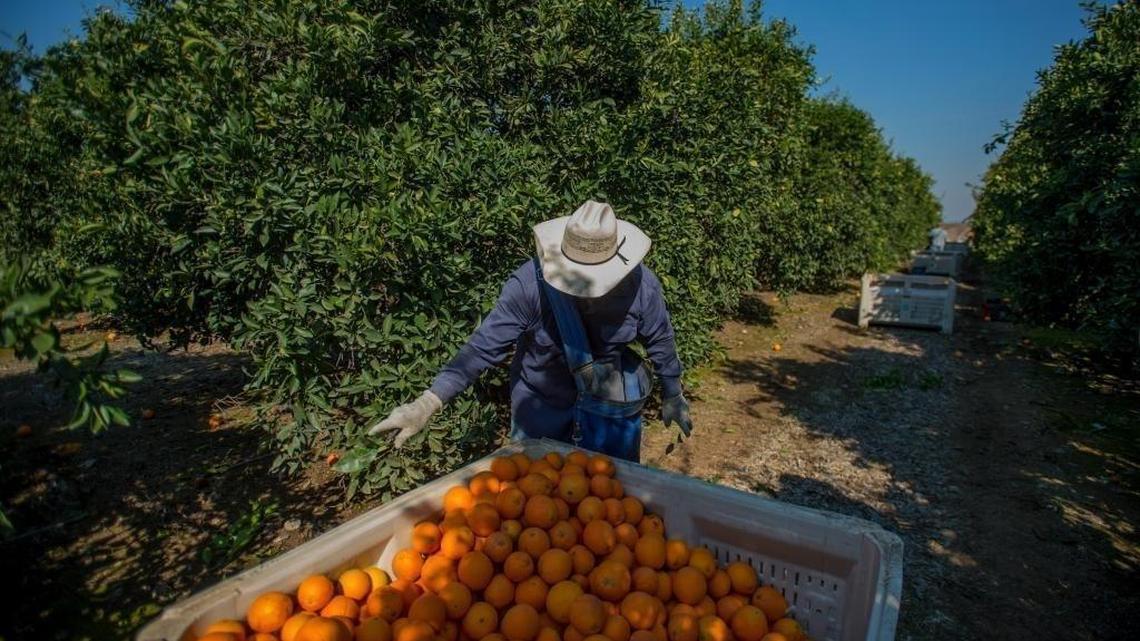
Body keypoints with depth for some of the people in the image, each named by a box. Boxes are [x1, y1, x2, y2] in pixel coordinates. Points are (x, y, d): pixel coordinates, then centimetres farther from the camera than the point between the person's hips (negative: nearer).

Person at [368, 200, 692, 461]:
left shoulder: (641, 285, -22)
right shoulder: (530, 283, -29)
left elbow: (660, 341, -5)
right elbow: (485, 344, -27)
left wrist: (672, 396, 8)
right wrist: (426, 404, -34)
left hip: (611, 400, 1)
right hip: (541, 400, -1)